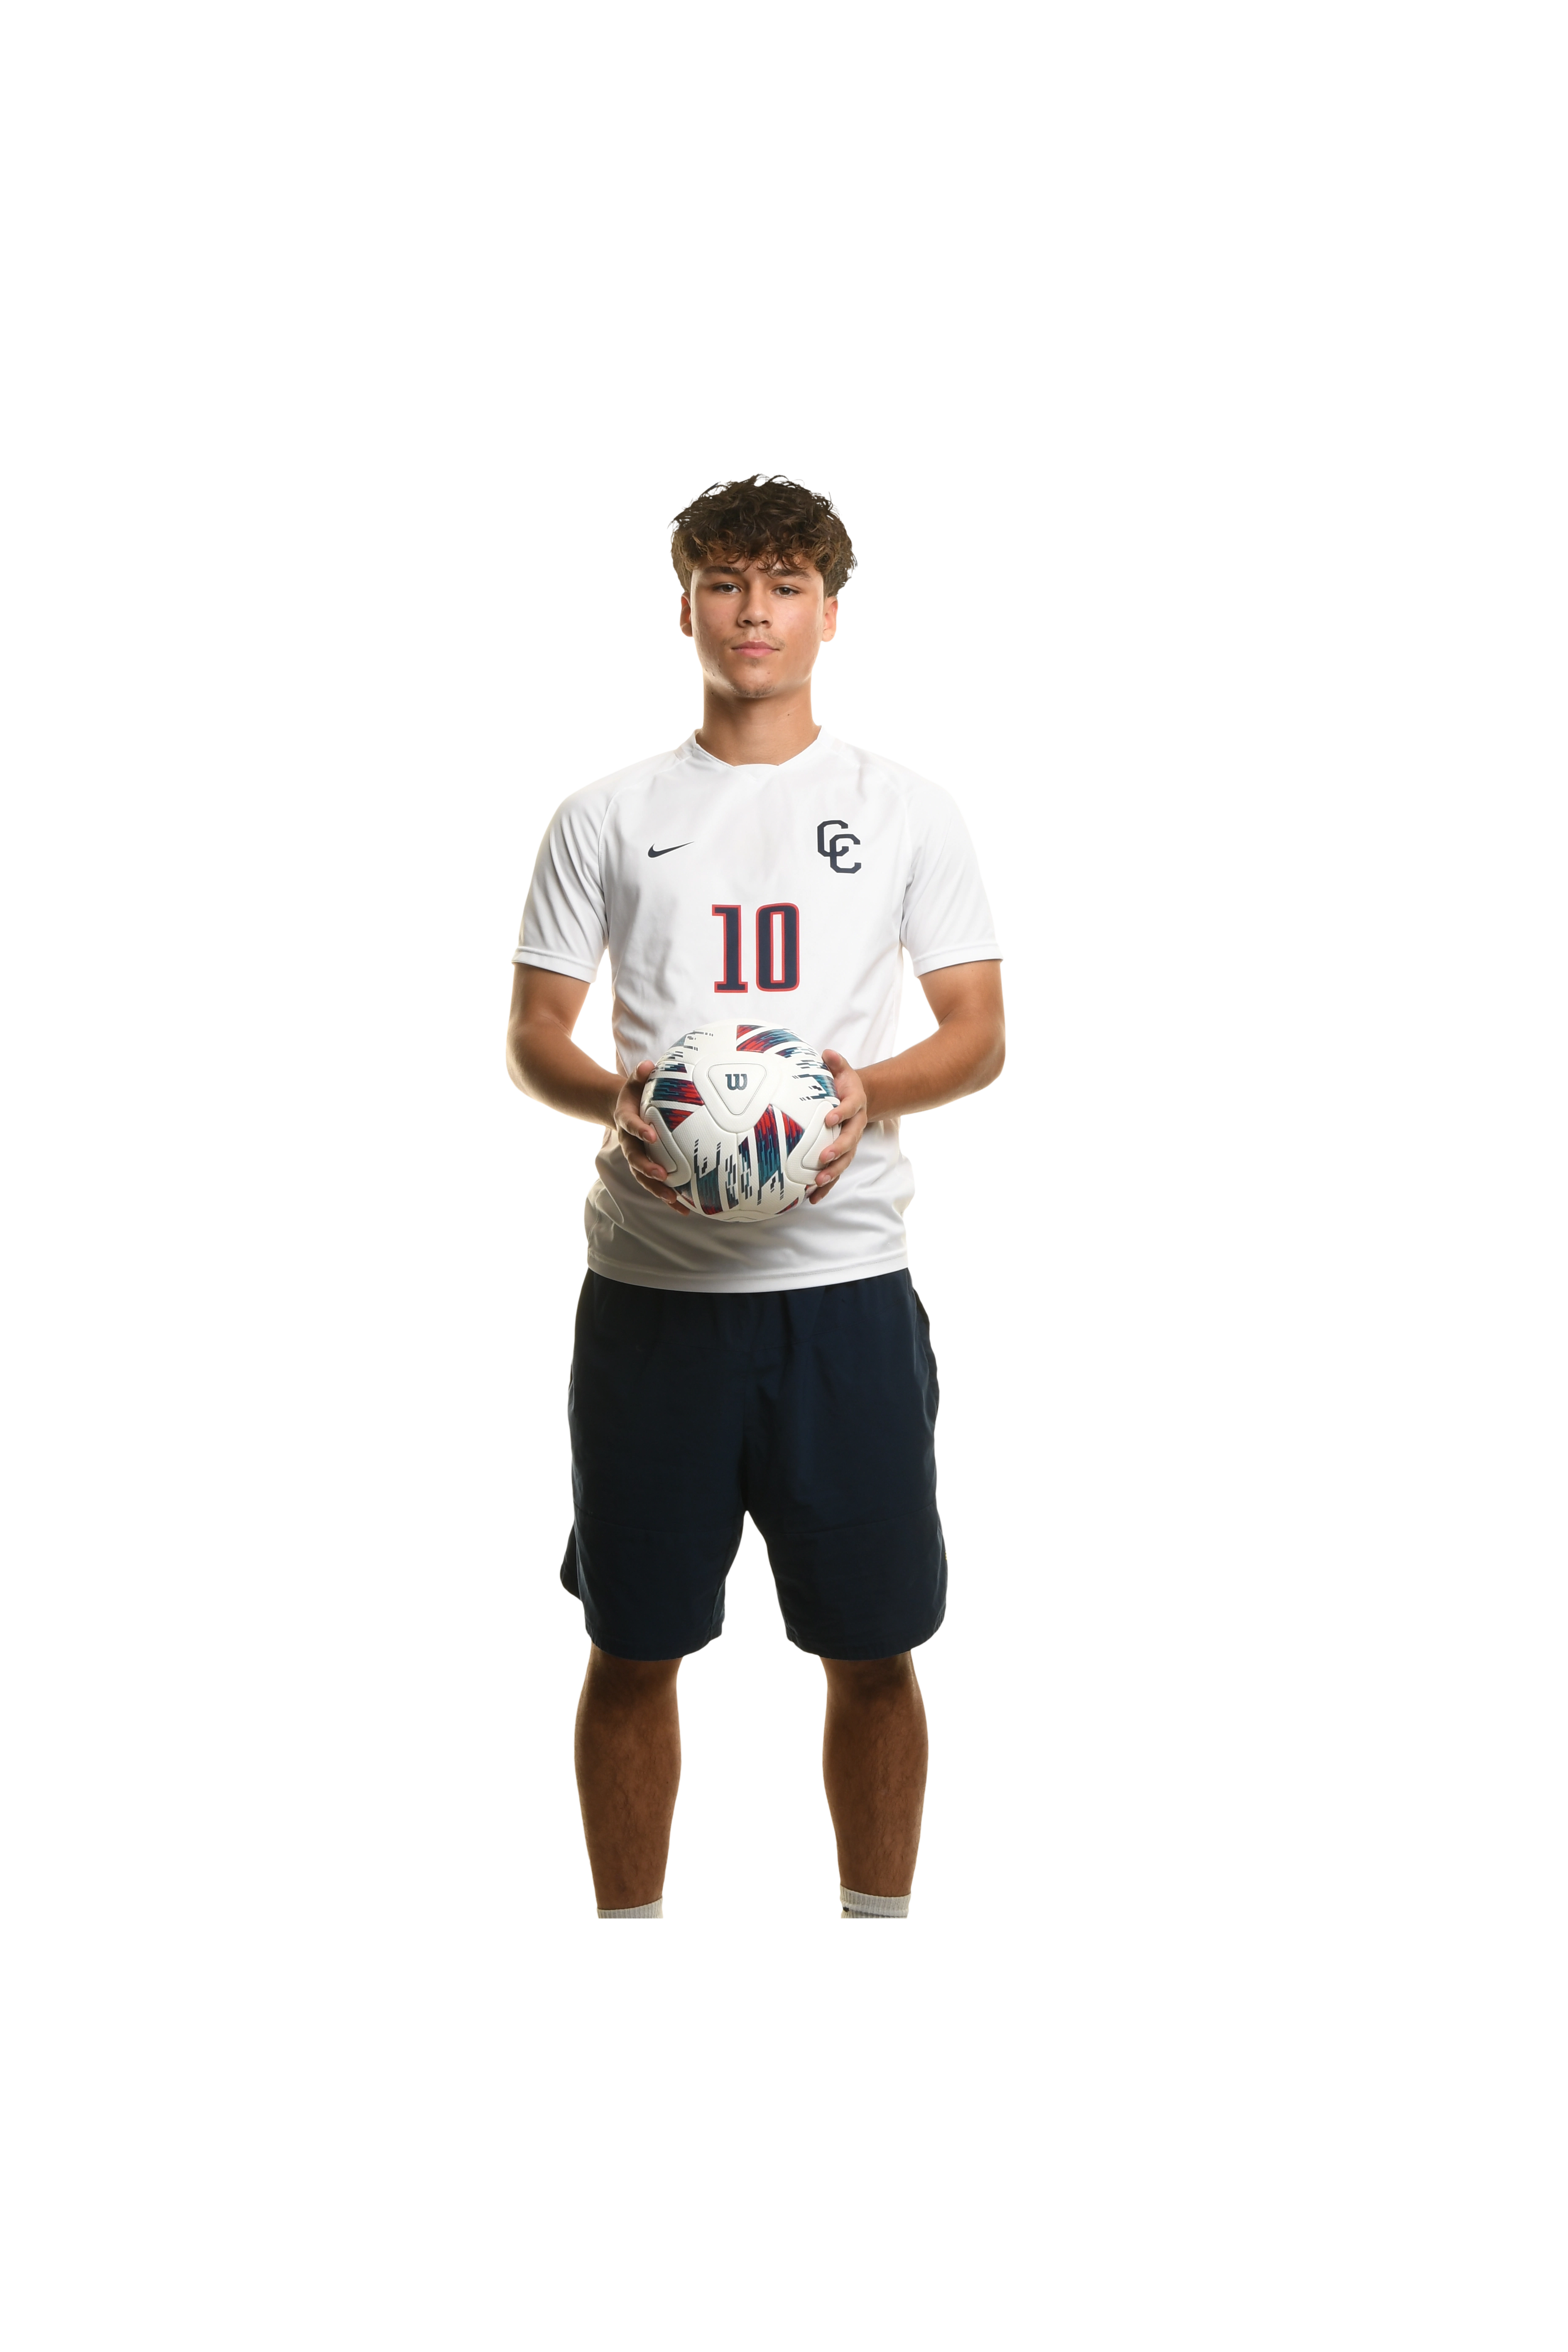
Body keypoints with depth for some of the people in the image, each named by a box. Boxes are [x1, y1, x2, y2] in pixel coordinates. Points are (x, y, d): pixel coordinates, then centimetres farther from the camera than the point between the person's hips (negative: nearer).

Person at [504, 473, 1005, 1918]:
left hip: (847, 1274, 0)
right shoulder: (608, 818, 9)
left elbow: (980, 1033, 5)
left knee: (873, 1648, 5)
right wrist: (611, 1098, -14)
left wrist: (872, 1091, -16)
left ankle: (880, 1928, 21)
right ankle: (628, 1933, 20)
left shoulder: (909, 812, 8)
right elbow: (534, 1033, 8)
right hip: (652, 1279, 0)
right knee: (634, 1647, 6)